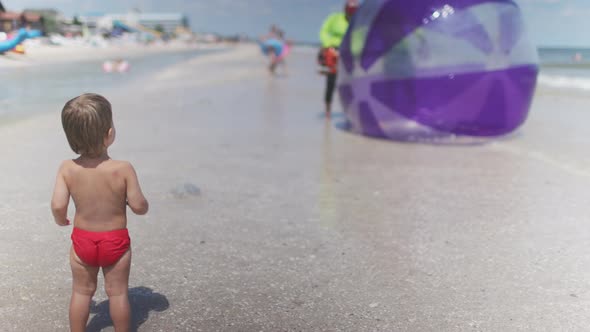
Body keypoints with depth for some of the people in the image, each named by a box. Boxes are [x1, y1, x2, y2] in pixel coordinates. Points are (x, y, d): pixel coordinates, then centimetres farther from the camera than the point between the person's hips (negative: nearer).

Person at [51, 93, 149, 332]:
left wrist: (60, 220, 4)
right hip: (116, 241, -2)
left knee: (81, 292, 20)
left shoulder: (67, 169, -15)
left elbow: (57, 205, -18)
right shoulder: (123, 169, -21)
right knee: (118, 293, 15)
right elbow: (139, 206, -18)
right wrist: (133, 201, 5)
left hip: (82, 241, 2)